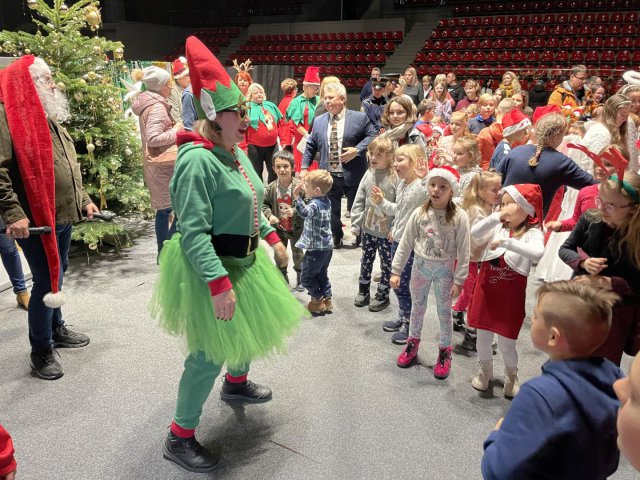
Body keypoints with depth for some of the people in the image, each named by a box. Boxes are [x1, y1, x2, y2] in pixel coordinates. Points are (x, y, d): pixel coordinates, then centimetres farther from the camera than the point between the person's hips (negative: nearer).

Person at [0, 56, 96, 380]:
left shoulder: (50, 118, 16)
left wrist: (83, 200, 18)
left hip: (63, 215, 9)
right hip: (36, 219, -9)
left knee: (56, 276, 20)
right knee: (46, 282, -2)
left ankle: (56, 329, 37)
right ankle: (40, 351, 13)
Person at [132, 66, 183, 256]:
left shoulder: (149, 104, 14)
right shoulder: (157, 107, -17)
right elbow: (153, 139, -26)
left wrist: (173, 128, 11)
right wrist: (176, 131, -15)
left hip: (159, 164, 10)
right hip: (164, 165, -10)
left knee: (164, 208, 14)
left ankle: (163, 252, 21)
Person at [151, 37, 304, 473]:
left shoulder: (235, 153, 4)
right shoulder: (198, 161, -25)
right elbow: (194, 233, -29)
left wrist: (273, 238, 16)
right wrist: (219, 283, -32)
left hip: (244, 261, 10)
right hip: (212, 270, -9)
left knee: (250, 327, 26)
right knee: (211, 353, -1)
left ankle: (236, 384, 54)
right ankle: (180, 438, 17)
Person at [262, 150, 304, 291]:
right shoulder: (271, 188, -10)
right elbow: (264, 204, -2)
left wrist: (294, 211, -33)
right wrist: (269, 215, -18)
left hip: (296, 227, -3)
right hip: (279, 227, 3)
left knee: (298, 253, 14)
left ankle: (300, 278, 33)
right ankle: (282, 278, 34)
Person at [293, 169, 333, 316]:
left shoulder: (315, 204, -22)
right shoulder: (326, 201, 5)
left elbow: (305, 212, -44)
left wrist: (297, 196, -49)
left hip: (316, 248, -9)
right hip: (327, 246, 9)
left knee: (307, 276, 6)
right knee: (322, 275, 20)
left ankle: (318, 301, 11)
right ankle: (327, 300, 24)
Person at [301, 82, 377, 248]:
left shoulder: (359, 118, -4)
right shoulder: (319, 121, 8)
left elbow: (372, 136, -4)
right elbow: (311, 146, 11)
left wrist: (357, 150, -17)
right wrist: (304, 167, 4)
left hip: (352, 175, -3)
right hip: (328, 175, 3)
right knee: (331, 210, 10)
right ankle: (336, 238, 28)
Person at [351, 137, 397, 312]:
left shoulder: (394, 177, -16)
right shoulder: (368, 174, -1)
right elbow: (359, 201, 4)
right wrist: (355, 223, 1)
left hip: (386, 231, -5)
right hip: (368, 228, 5)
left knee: (386, 264, 11)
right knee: (366, 260, 18)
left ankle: (382, 295, 27)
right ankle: (363, 292, 34)